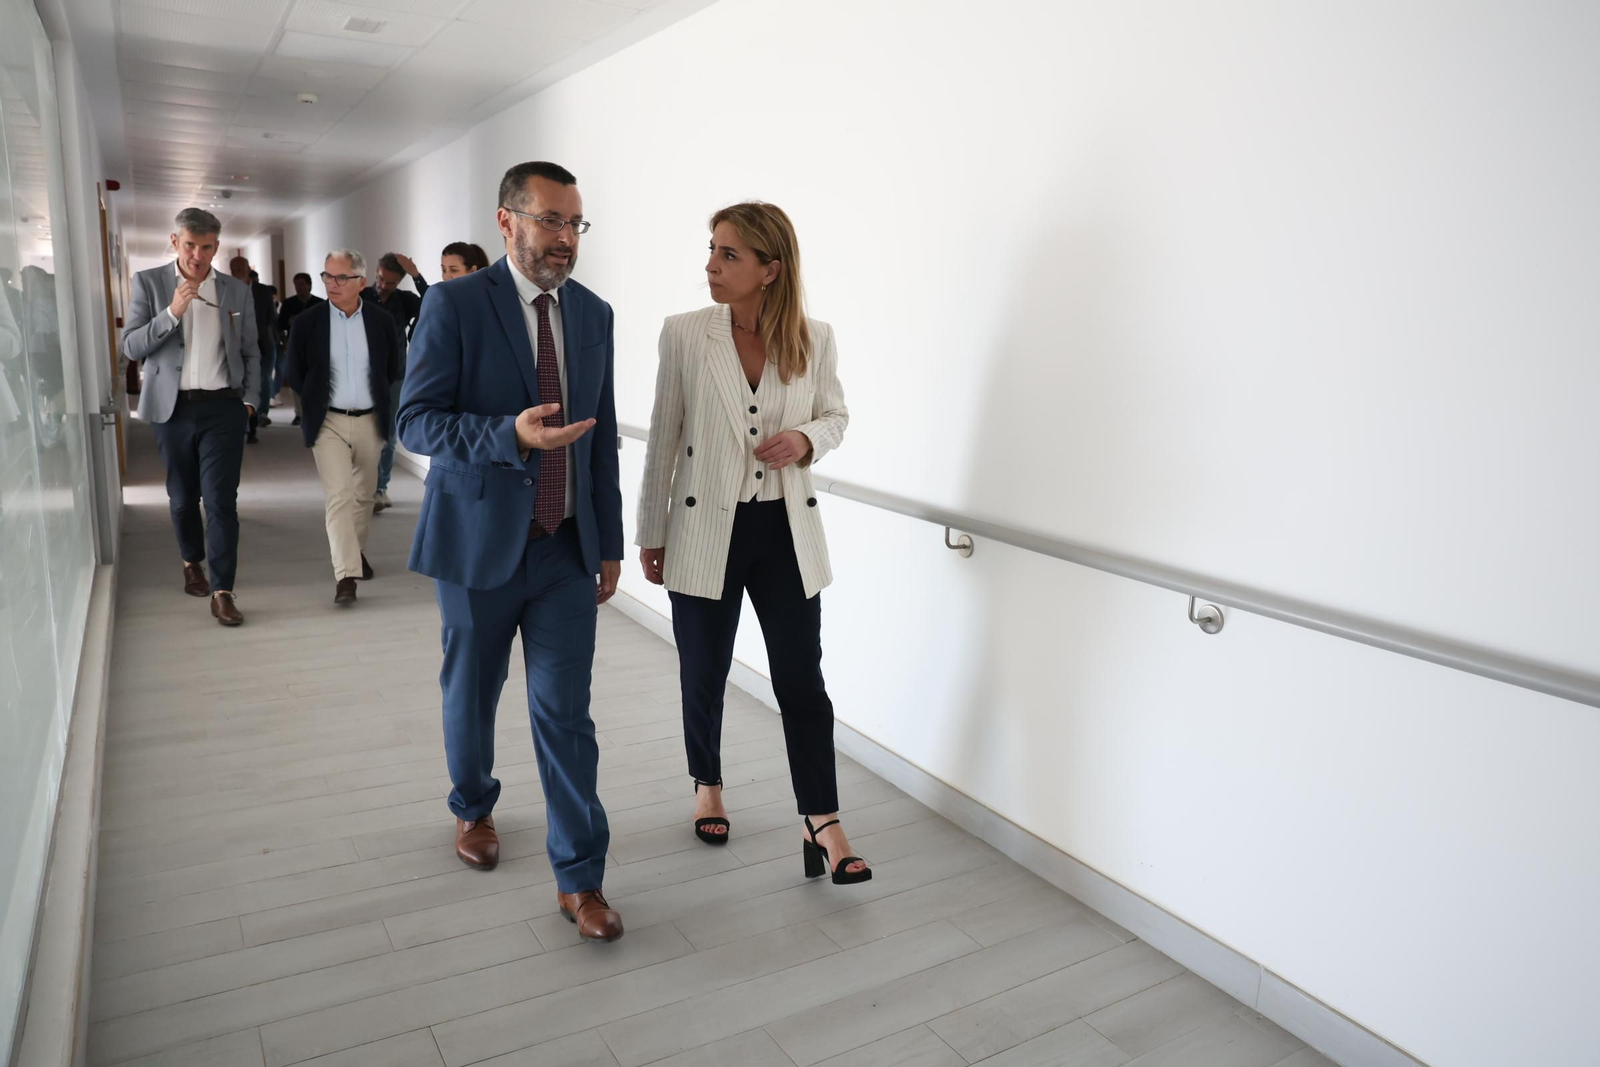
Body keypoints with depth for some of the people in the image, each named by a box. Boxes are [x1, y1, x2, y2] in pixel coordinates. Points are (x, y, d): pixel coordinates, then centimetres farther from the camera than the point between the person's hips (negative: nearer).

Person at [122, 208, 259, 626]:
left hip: (223, 407, 0)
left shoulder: (238, 291, 6)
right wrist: (172, 312, -17)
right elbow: (131, 347, -5)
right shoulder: (149, 283, 1)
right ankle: (192, 561, 39)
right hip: (172, 408, 1)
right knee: (183, 496, 14)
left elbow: (250, 353, 13)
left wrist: (249, 400, 4)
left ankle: (222, 591, -4)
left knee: (221, 500, -7)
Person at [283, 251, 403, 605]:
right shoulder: (307, 322, -4)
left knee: (364, 494, 15)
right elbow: (294, 373, 6)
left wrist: (378, 400, 10)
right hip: (328, 422, -2)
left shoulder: (382, 322, -1)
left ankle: (357, 552, 36)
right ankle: (346, 575, -13)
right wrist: (314, 404, 7)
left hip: (369, 421, 2)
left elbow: (393, 371, 12)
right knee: (338, 495, -11)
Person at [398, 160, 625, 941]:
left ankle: (579, 877, 12)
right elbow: (415, 421, -12)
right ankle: (473, 808, 44)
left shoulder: (593, 313, 6)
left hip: (566, 547, 2)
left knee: (565, 710, 1)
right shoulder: (455, 304, -8)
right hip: (480, 541, -2)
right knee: (471, 695, 16)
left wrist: (609, 542, 9)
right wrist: (512, 434, -29)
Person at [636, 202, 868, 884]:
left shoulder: (814, 339, -4)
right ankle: (708, 788, 39)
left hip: (786, 530, 0)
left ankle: (822, 827, 14)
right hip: (705, 529, 0)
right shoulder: (685, 334, -6)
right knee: (704, 676, 13)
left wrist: (808, 438, -13)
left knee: (802, 678, 2)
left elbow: (836, 414, 11)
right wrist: (651, 533, 5)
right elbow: (664, 438, 1)